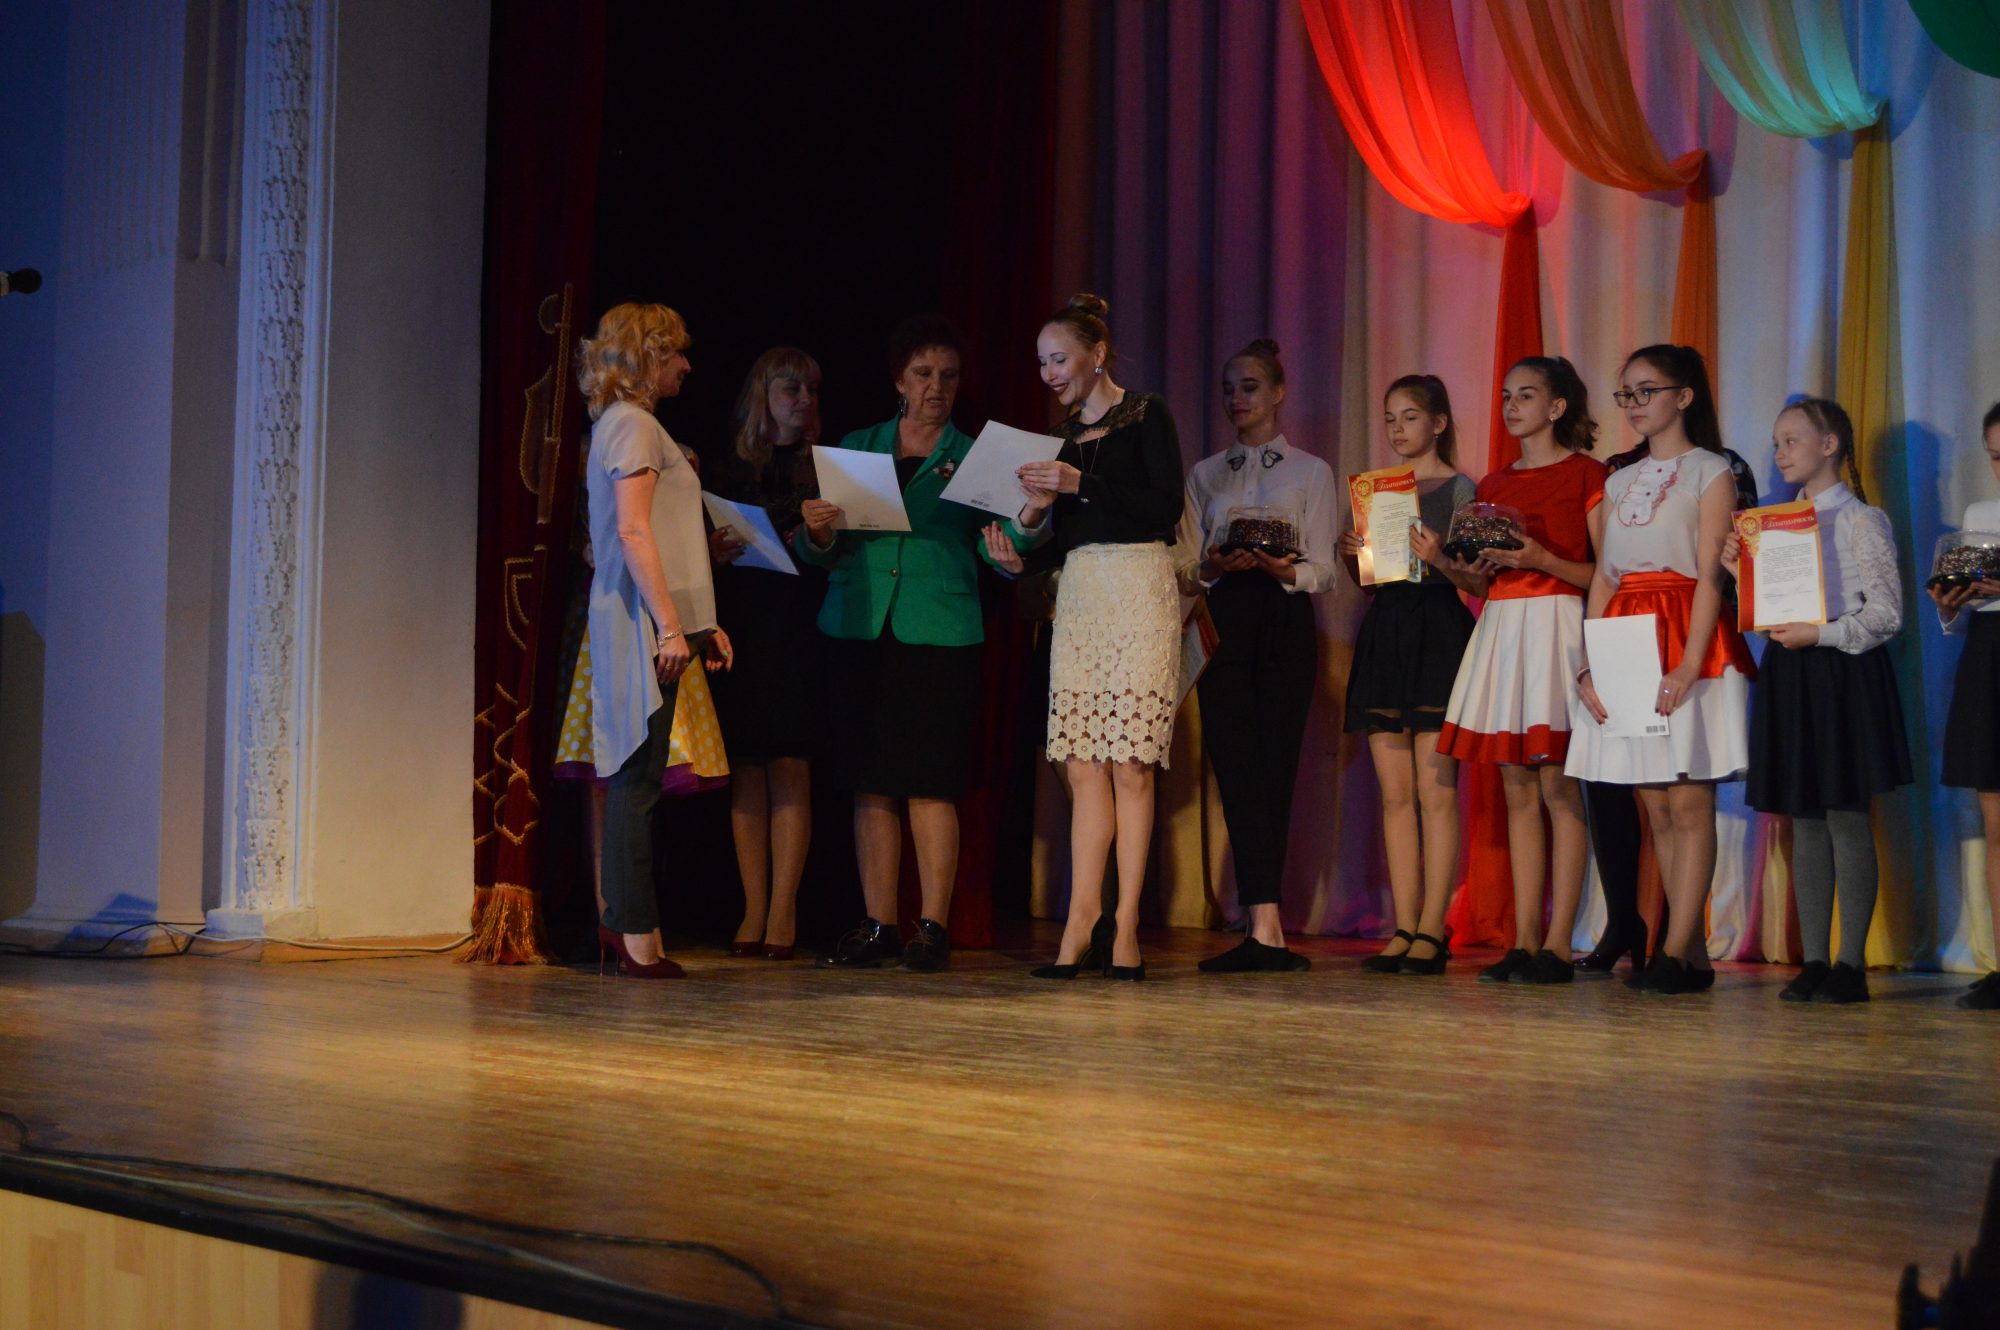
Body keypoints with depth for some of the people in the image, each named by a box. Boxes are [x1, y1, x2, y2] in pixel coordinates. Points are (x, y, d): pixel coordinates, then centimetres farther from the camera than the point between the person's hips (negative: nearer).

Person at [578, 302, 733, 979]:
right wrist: (670, 624, -22)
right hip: (644, 621, -10)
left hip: (655, 623, 10)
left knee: (636, 776, 9)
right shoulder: (633, 423, -8)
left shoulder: (628, 424, 22)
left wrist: (701, 623, 21)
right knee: (639, 777, -8)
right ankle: (635, 929, -6)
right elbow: (633, 531, -17)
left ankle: (626, 920, 12)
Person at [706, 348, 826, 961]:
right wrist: (714, 551, -12)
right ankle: (753, 911, 5)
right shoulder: (729, 468, 13)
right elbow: (700, 551, 9)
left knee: (789, 767, -6)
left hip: (799, 628, -2)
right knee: (745, 768, 1)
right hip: (738, 627, 2)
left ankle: (783, 912, -4)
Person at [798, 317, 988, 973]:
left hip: (939, 632, -2)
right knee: (870, 783, 3)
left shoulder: (974, 458, 8)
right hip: (859, 628, 3)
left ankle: (933, 925, 1)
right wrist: (817, 530, -12)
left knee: (930, 784, -5)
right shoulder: (855, 448, 14)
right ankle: (877, 925, 10)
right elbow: (822, 551, 10)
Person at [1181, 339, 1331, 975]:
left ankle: (1260, 929, 0)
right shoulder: (1205, 474, 18)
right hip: (1224, 624, 1)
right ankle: (1266, 928, -17)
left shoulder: (1310, 471, 11)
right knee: (1238, 768, -11)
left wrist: (1278, 567, -17)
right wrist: (1218, 565, -10)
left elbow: (1322, 571, 3)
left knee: (1275, 771, -5)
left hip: (1284, 624, -1)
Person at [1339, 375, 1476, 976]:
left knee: (1435, 792, -7)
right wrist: (1353, 557, -1)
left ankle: (1432, 932, -6)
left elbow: (1478, 581, -4)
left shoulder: (1460, 489, 1)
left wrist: (1440, 559, -22)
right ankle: (1404, 929, 6)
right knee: (1395, 794, 4)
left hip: (1439, 635, -6)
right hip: (1383, 634, 6)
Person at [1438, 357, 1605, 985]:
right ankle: (1524, 942, 6)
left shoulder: (1585, 474, -1)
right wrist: (1462, 568, -1)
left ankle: (1558, 945, -6)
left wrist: (1542, 560, -17)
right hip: (1501, 626, 6)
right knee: (1517, 788, 5)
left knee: (1558, 787, -7)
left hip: (1558, 625, -6)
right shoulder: (1493, 485, 17)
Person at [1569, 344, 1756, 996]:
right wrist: (1588, 666, 1)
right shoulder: (1619, 483, 18)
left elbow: (1710, 575, -8)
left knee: (1689, 802, -7)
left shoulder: (1709, 471, 1)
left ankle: (1675, 952, -7)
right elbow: (1602, 580, 13)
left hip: (1686, 645, -6)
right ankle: (1694, 954, 9)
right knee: (1656, 807, 4)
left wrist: (1688, 665, -19)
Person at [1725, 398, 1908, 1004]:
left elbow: (1887, 612, -9)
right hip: (1789, 675, 7)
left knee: (1847, 818, -5)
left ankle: (1851, 965, -1)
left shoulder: (1861, 520, -4)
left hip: (1842, 673, -7)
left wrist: (1820, 634, -19)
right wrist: (1741, 573, 3)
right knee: (1804, 823, 7)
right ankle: (1813, 962, 10)